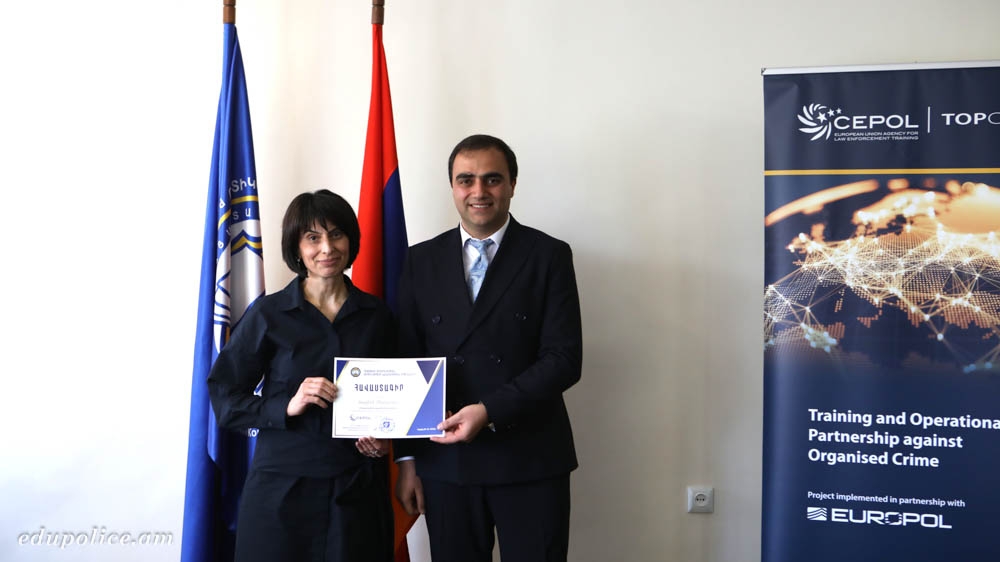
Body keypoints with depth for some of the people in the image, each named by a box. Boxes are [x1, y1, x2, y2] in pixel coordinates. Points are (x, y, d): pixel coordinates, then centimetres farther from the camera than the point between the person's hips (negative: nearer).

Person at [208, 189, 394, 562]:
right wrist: (286, 407, -17)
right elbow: (224, 399, -2)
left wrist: (383, 439, -2)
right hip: (282, 489, -2)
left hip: (357, 489, 2)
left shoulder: (376, 316, 5)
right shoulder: (269, 315, -3)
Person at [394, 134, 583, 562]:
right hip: (444, 460, 2)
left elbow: (564, 359, -7)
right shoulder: (422, 261, 7)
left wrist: (489, 411, -17)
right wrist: (406, 458, 3)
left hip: (530, 460, -2)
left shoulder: (549, 256, -1)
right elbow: (406, 362, 6)